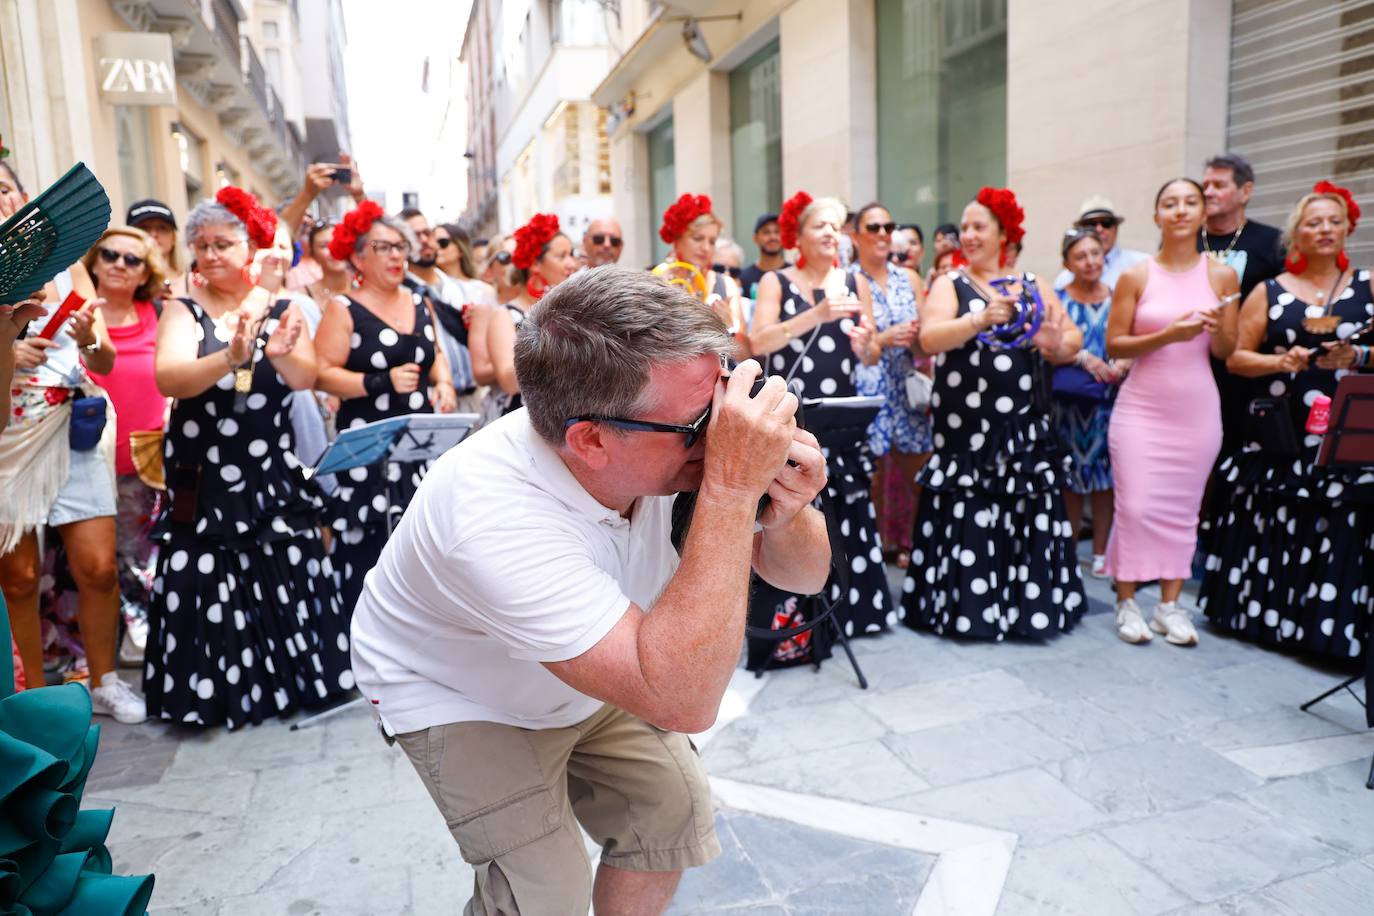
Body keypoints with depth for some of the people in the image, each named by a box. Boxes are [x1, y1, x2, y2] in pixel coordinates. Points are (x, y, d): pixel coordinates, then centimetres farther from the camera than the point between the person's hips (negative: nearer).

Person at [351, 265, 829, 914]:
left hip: (588, 677, 5)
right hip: (456, 692, -5)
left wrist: (786, 513, -36)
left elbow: (802, 575, -14)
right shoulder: (495, 518, -41)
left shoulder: (666, 445, -24)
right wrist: (732, 490, -47)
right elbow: (681, 700, -45)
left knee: (673, 812, 4)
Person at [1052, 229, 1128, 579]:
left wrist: (1122, 364, -11)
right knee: (1072, 476, 4)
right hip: (1069, 400, -2)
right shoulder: (1056, 298, 1)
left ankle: (1100, 553, 14)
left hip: (1109, 400, 2)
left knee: (1104, 475, 5)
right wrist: (1085, 358, -17)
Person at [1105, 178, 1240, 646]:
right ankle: (1127, 603, 9)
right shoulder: (1136, 277, -1)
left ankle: (1170, 604, 16)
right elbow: (1113, 346, -4)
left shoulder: (1221, 276, 5)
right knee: (1135, 506, -5)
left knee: (1182, 509, 6)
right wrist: (1167, 335, -18)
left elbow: (1226, 352, 8)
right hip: (1141, 409, -2)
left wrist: (1219, 329, -14)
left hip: (1197, 410, 2)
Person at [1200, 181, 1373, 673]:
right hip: (1278, 436, 0)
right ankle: (1265, 613, 15)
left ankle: (1331, 627, 6)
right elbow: (1235, 357, 5)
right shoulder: (1270, 292, 8)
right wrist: (1280, 361, -11)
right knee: (1271, 526, 1)